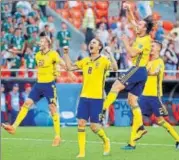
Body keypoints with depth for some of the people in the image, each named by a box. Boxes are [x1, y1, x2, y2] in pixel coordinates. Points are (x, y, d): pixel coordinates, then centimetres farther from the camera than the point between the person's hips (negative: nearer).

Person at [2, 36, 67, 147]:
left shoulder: (53, 54, -11)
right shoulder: (38, 55, 10)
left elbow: (63, 64, -21)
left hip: (50, 85, -6)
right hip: (39, 84, 6)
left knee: (53, 109, -4)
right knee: (27, 103, -1)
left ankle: (57, 136, 1)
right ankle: (14, 127, -2)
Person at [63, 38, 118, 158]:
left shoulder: (103, 60, -5)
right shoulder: (85, 61, 11)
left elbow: (115, 68, -22)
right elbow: (70, 67, 18)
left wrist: (110, 53, -28)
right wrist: (66, 54, 11)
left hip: (97, 98, -5)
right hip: (84, 97, 5)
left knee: (94, 126, -4)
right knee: (81, 123, -2)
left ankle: (106, 140, 26)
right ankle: (82, 152, 3)